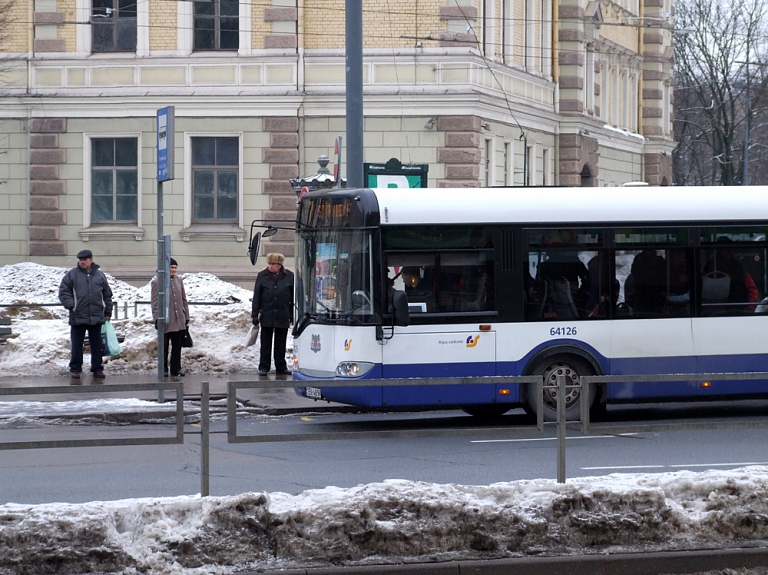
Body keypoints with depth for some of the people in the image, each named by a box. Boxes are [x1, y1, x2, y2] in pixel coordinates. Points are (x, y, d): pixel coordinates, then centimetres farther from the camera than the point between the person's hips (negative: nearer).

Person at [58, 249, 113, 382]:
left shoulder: (100, 275, 7)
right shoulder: (72, 275, 1)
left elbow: (107, 295, 13)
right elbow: (63, 291, 2)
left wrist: (108, 313, 11)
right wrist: (70, 305, -11)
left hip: (96, 317, 2)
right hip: (77, 317, -2)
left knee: (96, 345, 9)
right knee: (77, 345, 3)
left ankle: (97, 368, 17)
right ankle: (75, 369, 10)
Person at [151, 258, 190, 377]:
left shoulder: (179, 280, 11)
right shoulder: (157, 281, -4)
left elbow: (184, 299, 16)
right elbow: (155, 302, -6)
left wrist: (186, 316, 13)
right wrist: (157, 318, -12)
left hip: (179, 321, 4)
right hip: (165, 321, -4)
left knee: (177, 346, 8)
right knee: (164, 346, 2)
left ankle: (176, 369, 15)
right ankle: (163, 369, 10)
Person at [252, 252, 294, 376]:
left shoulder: (289, 277, 2)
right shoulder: (262, 276, 2)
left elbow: (293, 297, 6)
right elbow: (256, 296, 3)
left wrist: (293, 315, 3)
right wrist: (255, 314, -2)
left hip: (283, 316, 0)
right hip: (266, 316, 0)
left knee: (280, 344, 8)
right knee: (265, 343, 4)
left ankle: (281, 367, 16)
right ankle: (263, 367, 10)